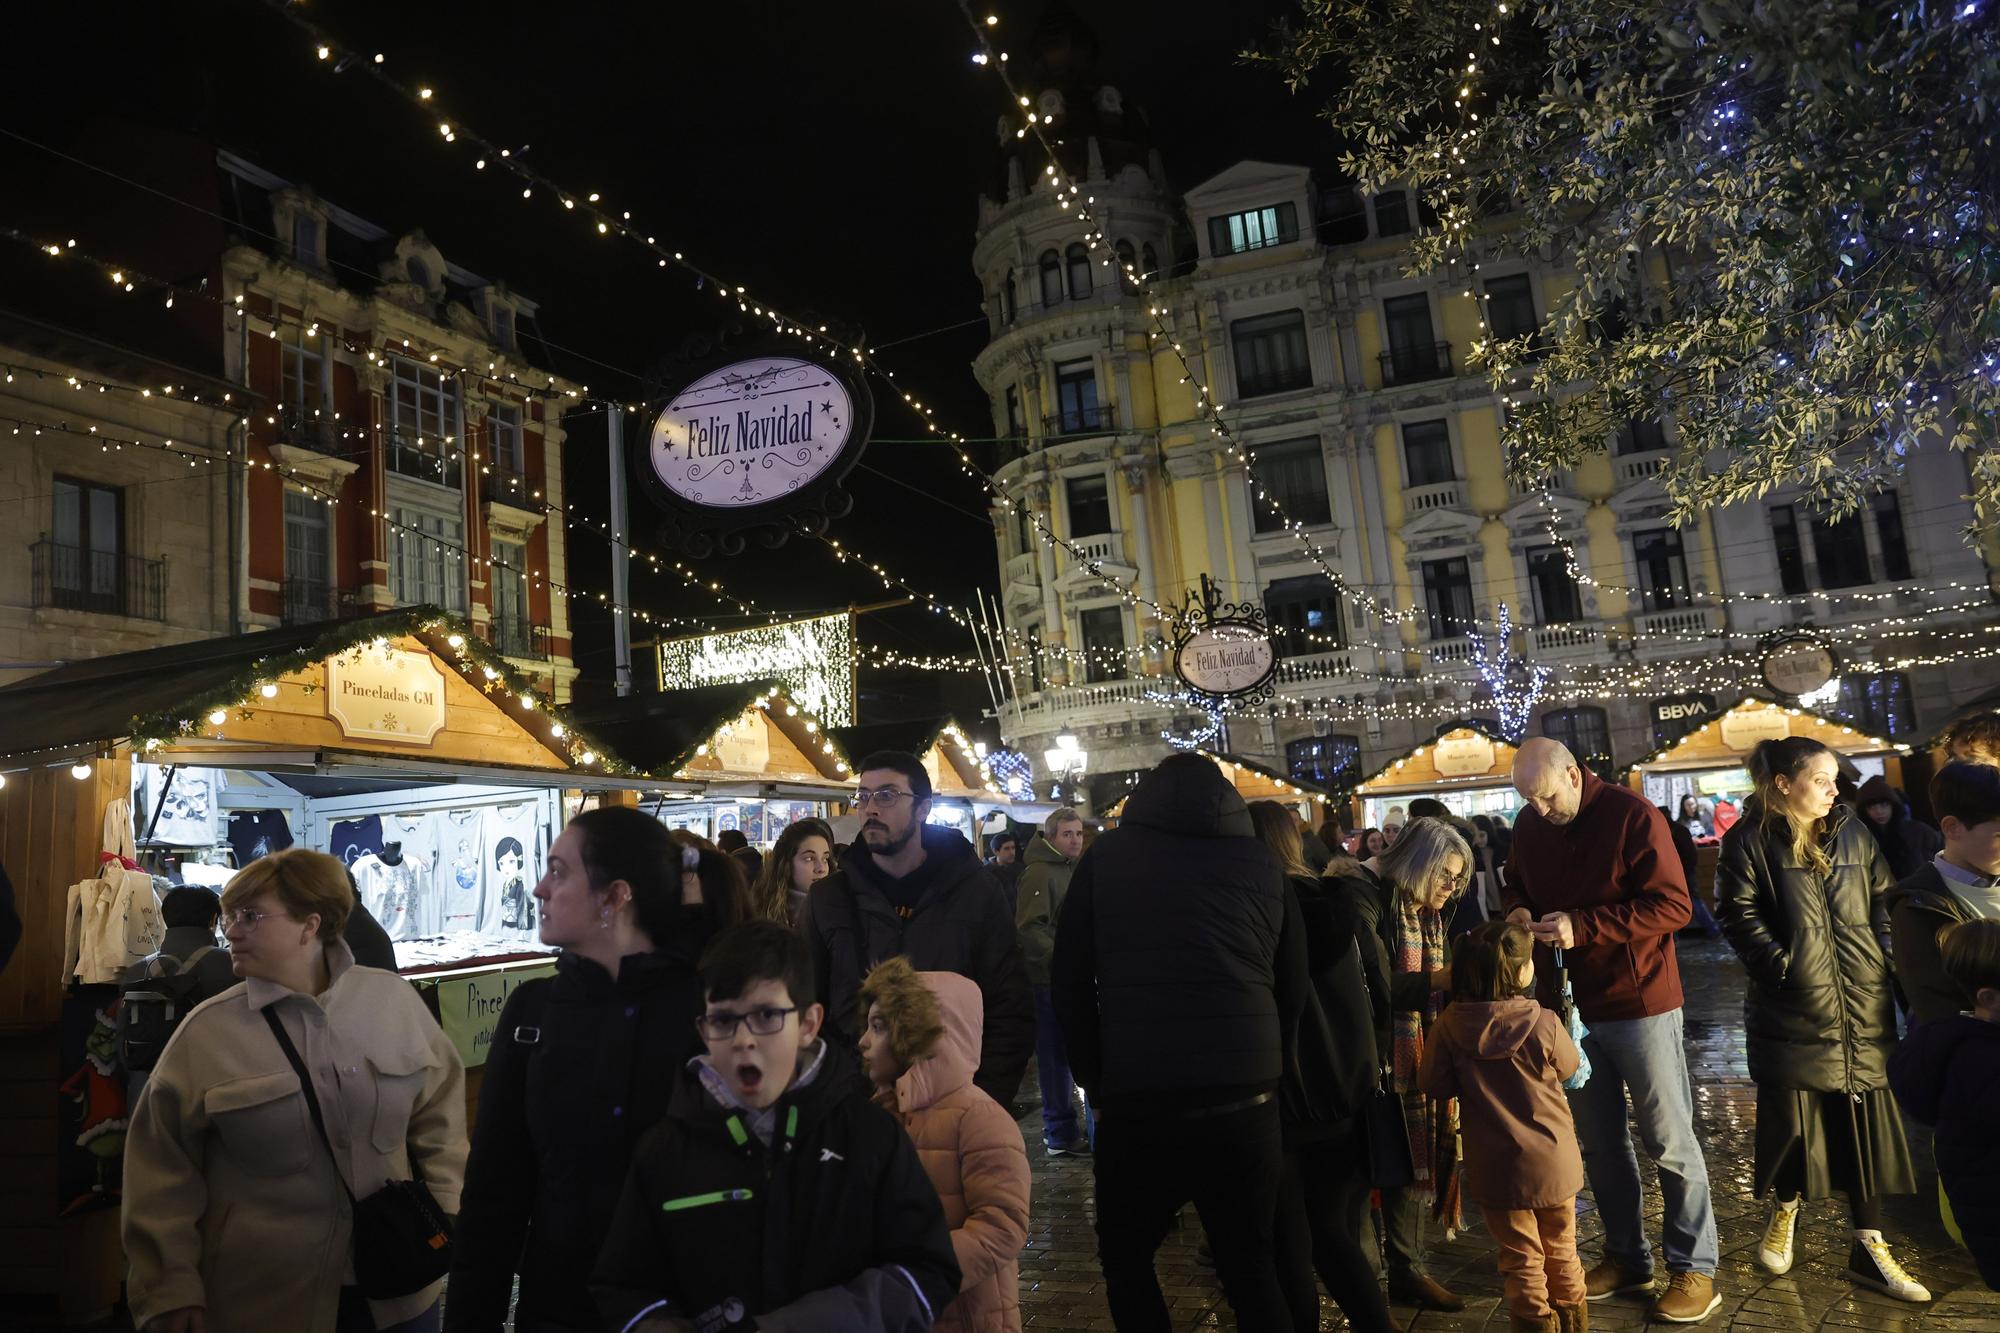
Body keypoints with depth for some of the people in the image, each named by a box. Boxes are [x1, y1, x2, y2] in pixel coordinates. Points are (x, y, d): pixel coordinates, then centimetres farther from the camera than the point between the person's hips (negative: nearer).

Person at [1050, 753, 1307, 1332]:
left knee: (1125, 1258, 21)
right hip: (1246, 1102, 2)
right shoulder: (1261, 862, 8)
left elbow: (1068, 982, 5)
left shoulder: (1106, 856, 5)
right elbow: (1294, 988, 9)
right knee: (1250, 1264, 19)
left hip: (1138, 1102, -2)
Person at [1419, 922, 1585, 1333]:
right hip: (1553, 1162, 1)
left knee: (1522, 1259, 16)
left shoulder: (1452, 1024, -16)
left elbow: (1433, 1084, -6)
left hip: (1497, 1171, -1)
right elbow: (1568, 1067, 2)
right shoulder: (1544, 1023, -18)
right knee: (1561, 1250, 24)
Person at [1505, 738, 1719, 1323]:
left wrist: (1584, 926, -25)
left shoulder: (1632, 815, -16)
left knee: (1670, 1141, 6)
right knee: (1599, 1142, 15)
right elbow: (1514, 884, 18)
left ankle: (1694, 1268, 20)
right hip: (1569, 1005, 6)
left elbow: (1674, 905, -19)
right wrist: (1518, 910, -6)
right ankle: (1627, 1257, 30)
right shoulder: (1529, 825, 2)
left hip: (1639, 1002, -5)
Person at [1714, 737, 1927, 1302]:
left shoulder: (1853, 834, 10)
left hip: (1863, 1008, 4)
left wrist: (1878, 962, 4)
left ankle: (1869, 1247, 18)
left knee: (1866, 1123, 7)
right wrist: (1782, 964, -16)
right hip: (1792, 1009, -4)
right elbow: (1739, 914, -9)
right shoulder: (1750, 840, -6)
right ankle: (1784, 1214, 29)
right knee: (1791, 1119, 3)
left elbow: (1883, 900, 15)